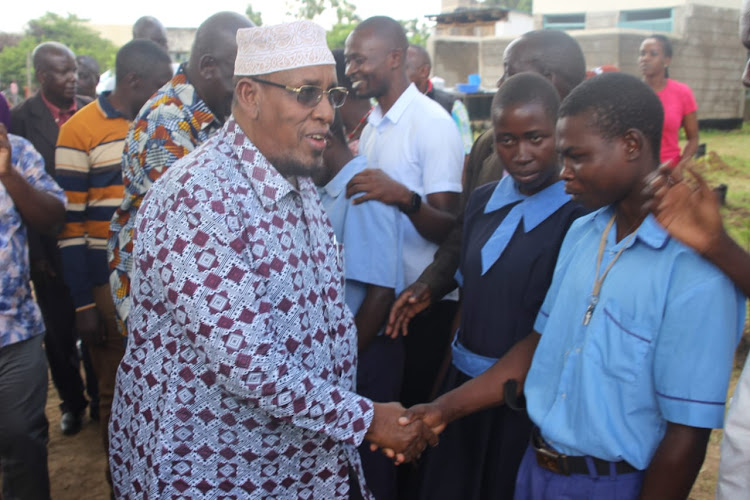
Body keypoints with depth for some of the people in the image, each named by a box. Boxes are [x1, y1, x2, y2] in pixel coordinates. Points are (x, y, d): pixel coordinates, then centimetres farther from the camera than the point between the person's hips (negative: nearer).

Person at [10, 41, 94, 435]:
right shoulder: (21, 118, -7)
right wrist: (36, 252, -9)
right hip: (50, 246, -1)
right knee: (59, 332, 12)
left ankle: (101, 396, 31)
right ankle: (71, 402, 33)